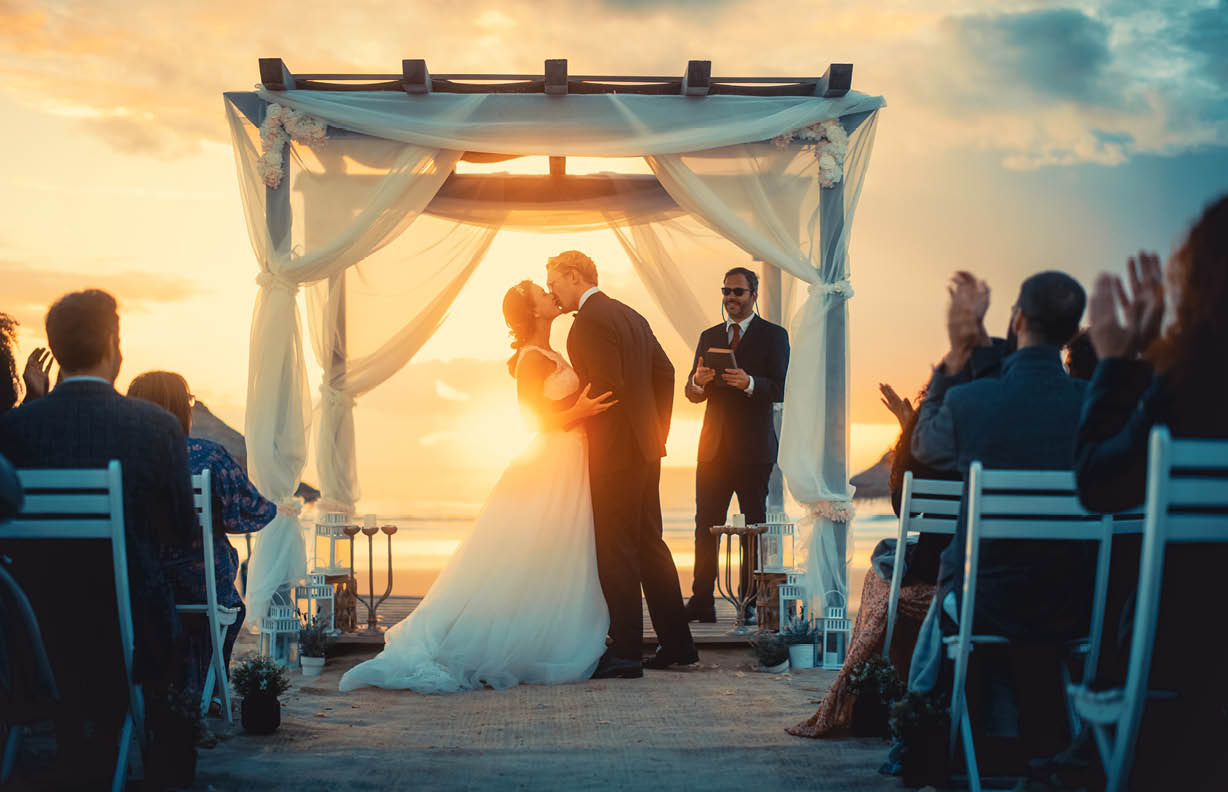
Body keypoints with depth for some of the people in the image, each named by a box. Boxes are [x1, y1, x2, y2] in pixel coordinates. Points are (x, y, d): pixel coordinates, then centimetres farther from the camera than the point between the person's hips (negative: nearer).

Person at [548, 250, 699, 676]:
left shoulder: (589, 320, -14)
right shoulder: (630, 315, 16)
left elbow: (606, 387, -20)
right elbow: (665, 371, 17)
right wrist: (657, 427, 18)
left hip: (615, 450, -10)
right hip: (645, 447, 10)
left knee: (615, 550, -4)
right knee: (649, 544, 14)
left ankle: (625, 651, -2)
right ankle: (677, 644, 19)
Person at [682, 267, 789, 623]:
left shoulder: (773, 336, 3)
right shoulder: (709, 337, 16)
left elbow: (778, 390, -8)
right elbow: (692, 394, 12)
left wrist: (749, 383, -26)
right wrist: (698, 381, -11)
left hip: (753, 448, -4)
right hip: (714, 447, 4)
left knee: (754, 527, 0)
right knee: (706, 526, 0)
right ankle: (702, 603, 1)